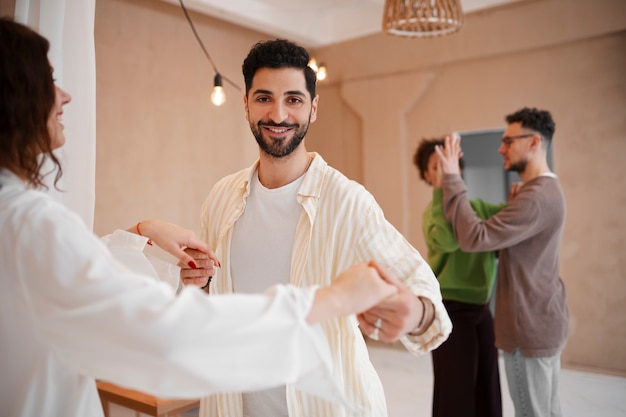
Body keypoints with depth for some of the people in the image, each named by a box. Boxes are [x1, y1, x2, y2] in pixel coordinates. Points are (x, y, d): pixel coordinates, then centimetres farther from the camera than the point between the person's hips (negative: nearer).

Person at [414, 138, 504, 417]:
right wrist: (444, 189, -30)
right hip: (451, 309, -5)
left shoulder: (478, 206, 7)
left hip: (481, 308, 6)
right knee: (457, 391, 4)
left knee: (486, 389, 15)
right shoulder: (433, 211, -9)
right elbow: (447, 240, -31)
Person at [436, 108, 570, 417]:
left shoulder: (536, 196, -23)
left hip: (530, 326, -10)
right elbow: (501, 240, 14)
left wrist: (452, 179, -22)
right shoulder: (547, 190, 12)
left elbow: (473, 238, -29)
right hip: (544, 320, 10)